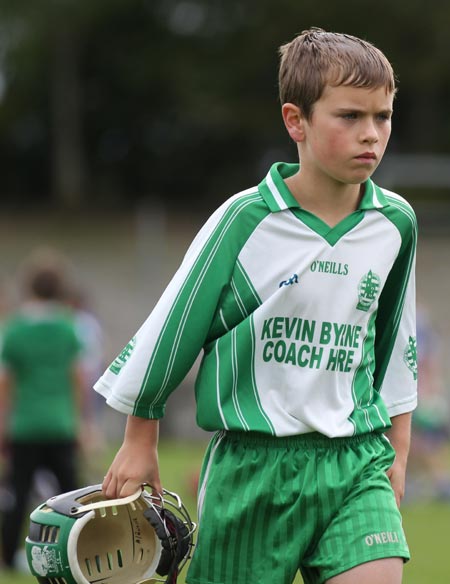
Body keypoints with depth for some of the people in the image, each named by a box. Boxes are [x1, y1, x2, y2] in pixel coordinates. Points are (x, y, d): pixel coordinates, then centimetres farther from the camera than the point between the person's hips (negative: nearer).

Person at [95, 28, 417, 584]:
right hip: (253, 464, -3)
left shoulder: (395, 224, 4)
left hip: (356, 462, 3)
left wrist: (398, 449, 21)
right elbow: (172, 325, 0)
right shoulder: (245, 220, -9)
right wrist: (140, 441, 6)